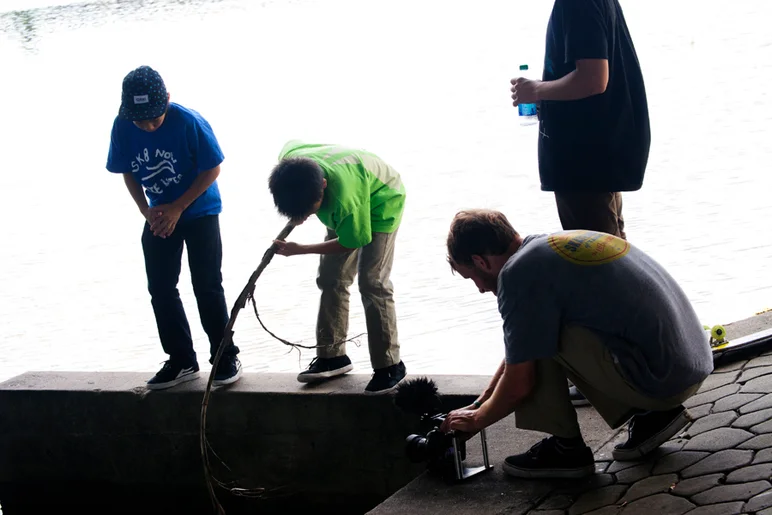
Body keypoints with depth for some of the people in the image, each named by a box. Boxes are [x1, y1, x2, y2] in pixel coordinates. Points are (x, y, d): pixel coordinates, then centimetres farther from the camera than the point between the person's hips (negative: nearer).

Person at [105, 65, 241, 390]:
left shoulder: (188, 122, -25)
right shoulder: (122, 128, -14)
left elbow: (212, 169, -15)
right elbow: (127, 172, 1)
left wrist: (177, 208, -18)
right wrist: (146, 210, -12)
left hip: (199, 212, -4)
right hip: (159, 217, 4)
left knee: (207, 287, -4)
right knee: (160, 289, 4)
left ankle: (226, 358, 8)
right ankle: (181, 360, 15)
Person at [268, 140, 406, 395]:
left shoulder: (344, 199, -45)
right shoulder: (288, 162, -28)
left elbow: (351, 242, -26)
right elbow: (292, 143, 0)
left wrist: (299, 250, -20)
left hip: (381, 204, -7)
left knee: (372, 283, -15)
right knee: (331, 278, 5)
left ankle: (389, 365, -8)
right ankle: (332, 355, 15)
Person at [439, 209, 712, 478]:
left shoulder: (518, 273, -11)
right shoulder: (560, 243, 17)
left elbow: (518, 385, -8)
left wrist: (478, 418, 11)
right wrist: (481, 403, 33)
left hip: (659, 379, -9)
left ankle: (566, 447, 5)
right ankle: (653, 414, 16)